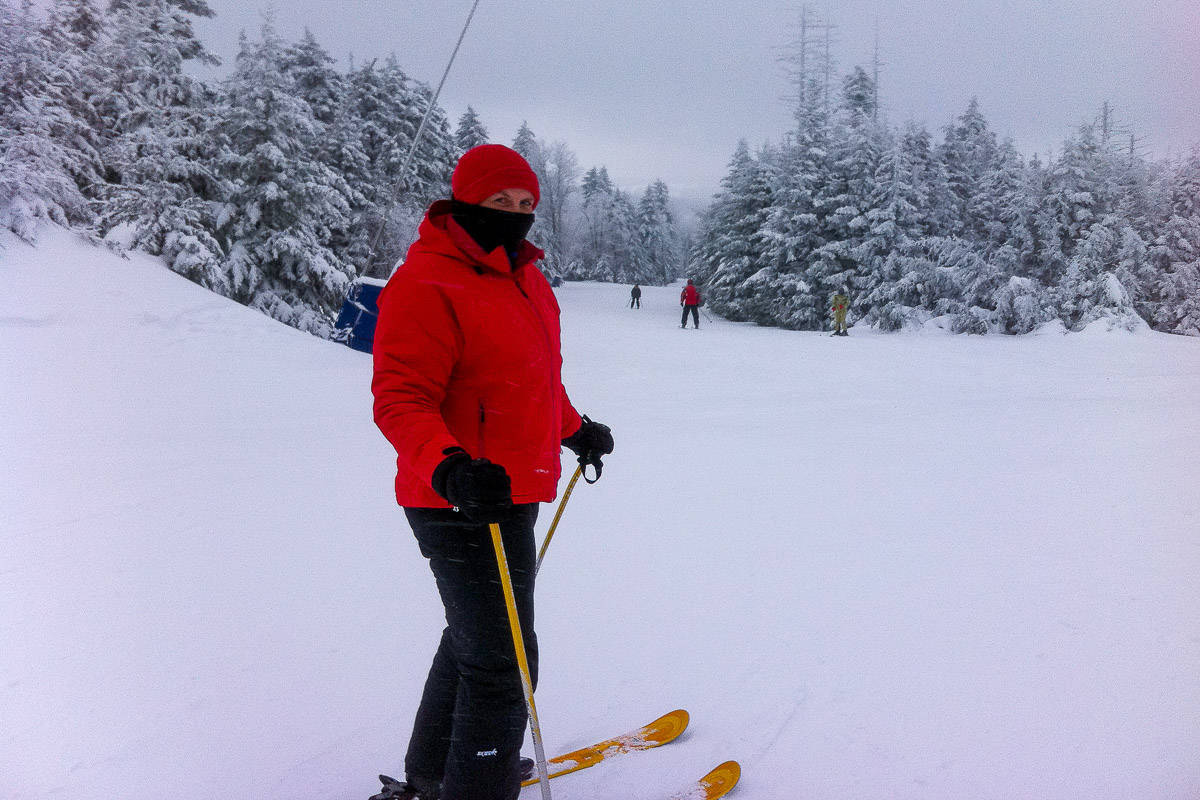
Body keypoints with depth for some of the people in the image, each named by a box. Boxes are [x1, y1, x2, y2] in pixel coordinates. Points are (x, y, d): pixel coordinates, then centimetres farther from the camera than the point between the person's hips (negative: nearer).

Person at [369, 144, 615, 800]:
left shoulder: (524, 277, 11)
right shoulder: (426, 286, -18)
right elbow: (399, 399, -24)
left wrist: (576, 430, 36)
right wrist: (449, 469, -40)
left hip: (510, 496, 10)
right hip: (464, 507, -10)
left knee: (474, 640, 23)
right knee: (502, 661, -4)